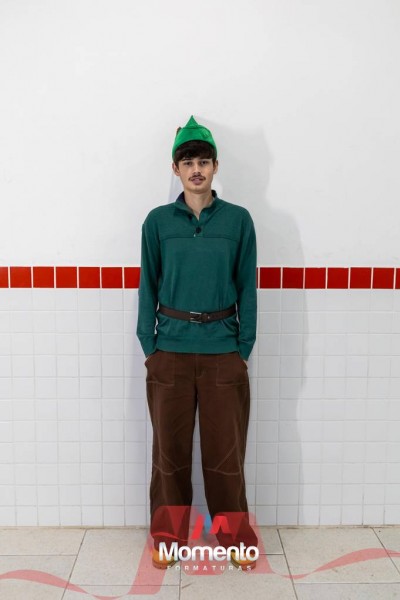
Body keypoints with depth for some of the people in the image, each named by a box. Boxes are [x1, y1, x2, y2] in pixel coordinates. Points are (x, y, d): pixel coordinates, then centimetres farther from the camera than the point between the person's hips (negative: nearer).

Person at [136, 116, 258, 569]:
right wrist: (149, 345, 0)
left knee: (226, 447, 8)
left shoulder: (238, 220, 1)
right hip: (170, 349, 1)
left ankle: (235, 535, 28)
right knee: (170, 447, 10)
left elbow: (247, 286, 3)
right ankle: (167, 534, 29)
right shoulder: (158, 221, 2)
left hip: (223, 349, 0)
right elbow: (148, 286, 5)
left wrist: (245, 347, 0)